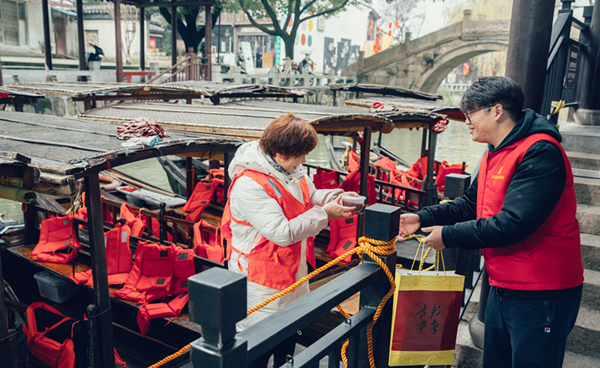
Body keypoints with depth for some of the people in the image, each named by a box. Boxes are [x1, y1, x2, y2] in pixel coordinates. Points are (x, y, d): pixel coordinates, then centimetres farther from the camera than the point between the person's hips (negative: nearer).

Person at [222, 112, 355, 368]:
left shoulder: (289, 168, -2)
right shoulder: (249, 185, -30)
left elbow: (311, 197, 13)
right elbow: (283, 233, -31)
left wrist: (337, 197, -6)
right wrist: (324, 214, -24)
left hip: (292, 268, 9)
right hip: (261, 279, -9)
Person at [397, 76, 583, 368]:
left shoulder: (540, 152, -21)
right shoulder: (494, 156, 12)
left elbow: (513, 223, -29)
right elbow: (470, 205, 15)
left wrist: (449, 236, -19)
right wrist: (423, 218, 1)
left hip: (540, 295, -10)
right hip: (502, 287, 10)